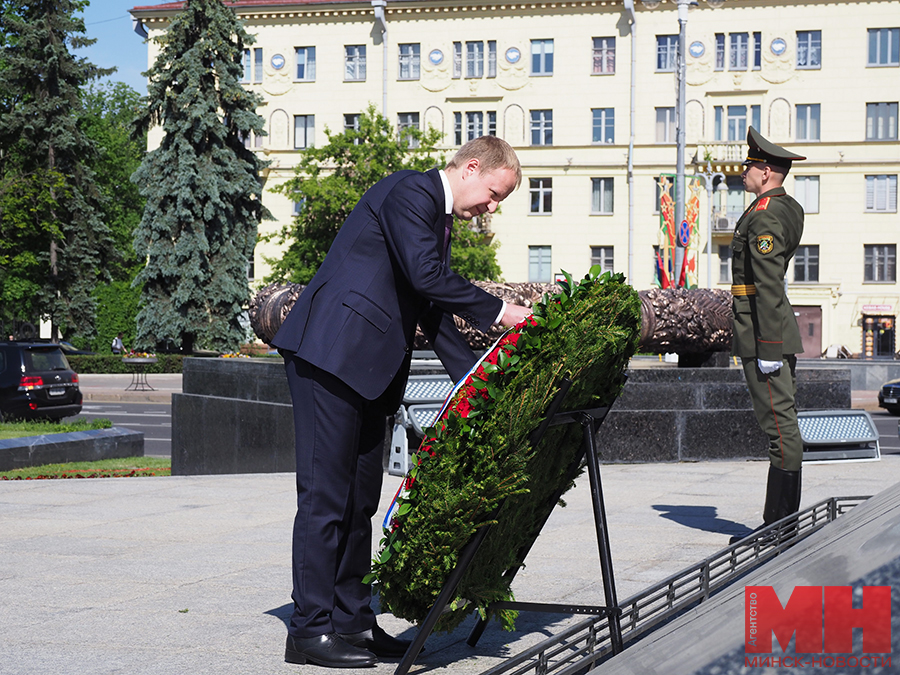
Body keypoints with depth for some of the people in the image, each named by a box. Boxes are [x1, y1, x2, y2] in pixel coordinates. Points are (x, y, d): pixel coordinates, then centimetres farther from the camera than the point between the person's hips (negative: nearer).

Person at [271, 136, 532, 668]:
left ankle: (354, 620, 17)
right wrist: (499, 312, -14)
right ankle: (310, 629, -4)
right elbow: (426, 274, -20)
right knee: (326, 495, -8)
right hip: (332, 355, -10)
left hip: (369, 368, 10)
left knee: (360, 499, 11)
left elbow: (436, 315, 21)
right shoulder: (411, 191, -8)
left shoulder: (439, 219, 22)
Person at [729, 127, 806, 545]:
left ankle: (779, 528, -4)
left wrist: (767, 348, -23)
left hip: (764, 334, -11)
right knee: (783, 425, 12)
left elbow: (769, 286, -21)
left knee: (779, 427, -7)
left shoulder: (764, 217, -16)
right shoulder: (788, 208, 15)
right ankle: (783, 522, 18)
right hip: (779, 331, 11)